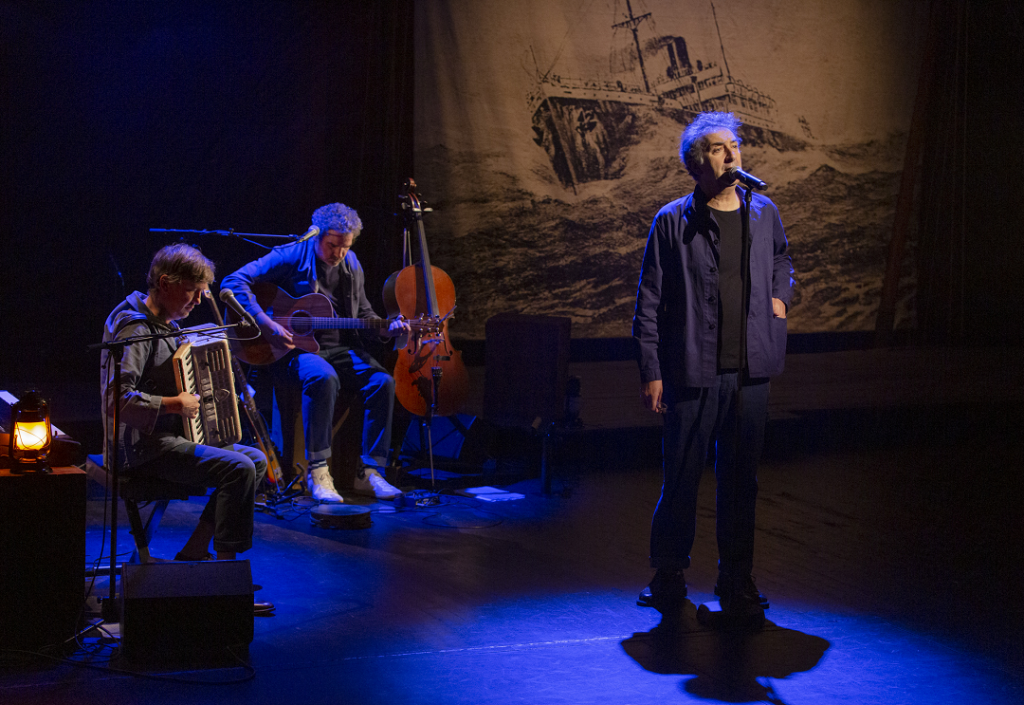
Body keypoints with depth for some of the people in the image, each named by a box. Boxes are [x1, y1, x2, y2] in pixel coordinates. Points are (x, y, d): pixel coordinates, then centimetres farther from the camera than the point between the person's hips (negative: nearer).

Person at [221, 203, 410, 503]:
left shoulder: (351, 264, 11)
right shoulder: (291, 257, -8)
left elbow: (362, 314, 21)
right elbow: (234, 282, -15)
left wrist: (387, 328, -1)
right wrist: (266, 324, -25)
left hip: (339, 348, 6)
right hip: (292, 349, -6)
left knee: (382, 381, -18)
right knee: (323, 377, -37)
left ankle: (370, 472, -11)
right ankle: (318, 472, -29)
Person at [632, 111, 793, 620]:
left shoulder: (764, 214, 8)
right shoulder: (672, 222, -4)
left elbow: (781, 257, 32)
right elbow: (649, 303, -3)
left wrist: (779, 293, 11)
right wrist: (651, 372, -7)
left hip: (750, 372, 3)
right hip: (693, 372, -3)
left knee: (740, 477, 9)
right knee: (682, 475, 3)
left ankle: (736, 582, 20)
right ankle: (669, 576, 22)